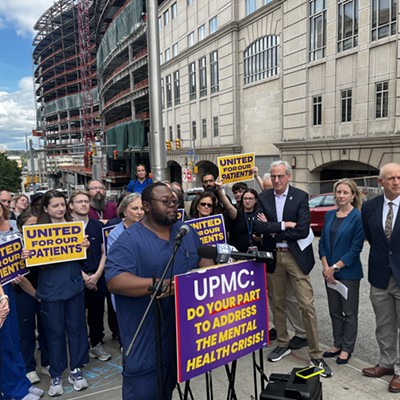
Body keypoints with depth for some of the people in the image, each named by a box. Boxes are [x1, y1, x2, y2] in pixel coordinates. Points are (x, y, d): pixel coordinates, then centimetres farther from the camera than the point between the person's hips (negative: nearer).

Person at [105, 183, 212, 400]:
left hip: (183, 331, 6)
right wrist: (158, 284, -32)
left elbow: (204, 257, 16)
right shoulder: (130, 239, -14)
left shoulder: (187, 232, 6)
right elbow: (115, 281, -23)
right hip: (146, 338, -6)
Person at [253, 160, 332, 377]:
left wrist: (272, 230, -12)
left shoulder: (300, 196, -6)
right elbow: (257, 226, -10)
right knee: (277, 304, 15)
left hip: (295, 256, -3)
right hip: (273, 256, 3)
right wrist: (284, 225, -18)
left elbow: (302, 230, -16)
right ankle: (283, 344, 33)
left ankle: (316, 354, 11)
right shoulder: (264, 197, 2)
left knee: (307, 305, -2)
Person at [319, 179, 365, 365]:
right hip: (329, 271, 5)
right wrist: (326, 267, -5)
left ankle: (347, 348, 24)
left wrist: (336, 267, -14)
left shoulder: (358, 217, -11)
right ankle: (337, 344, 31)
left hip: (348, 271, -5)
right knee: (334, 310, 15)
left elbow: (356, 248, -14)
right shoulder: (330, 215, 5)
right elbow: (322, 242, 6)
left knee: (349, 312, 9)